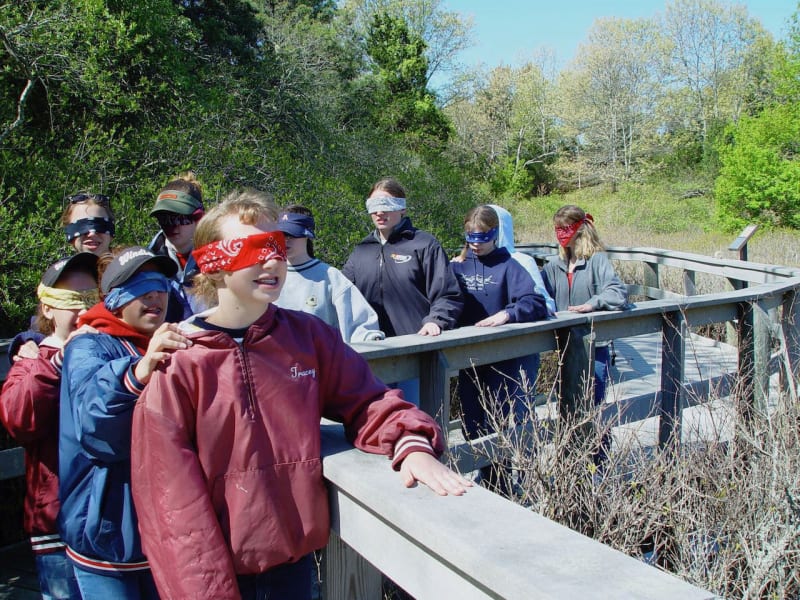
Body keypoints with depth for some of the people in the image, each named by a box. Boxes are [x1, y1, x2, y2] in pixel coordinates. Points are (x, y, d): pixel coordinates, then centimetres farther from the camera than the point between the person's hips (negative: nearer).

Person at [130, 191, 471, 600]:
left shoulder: (308, 335, -2)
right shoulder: (175, 362, -12)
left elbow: (365, 401, 1)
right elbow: (170, 494, -12)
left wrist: (411, 443, -20)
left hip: (295, 559, 3)